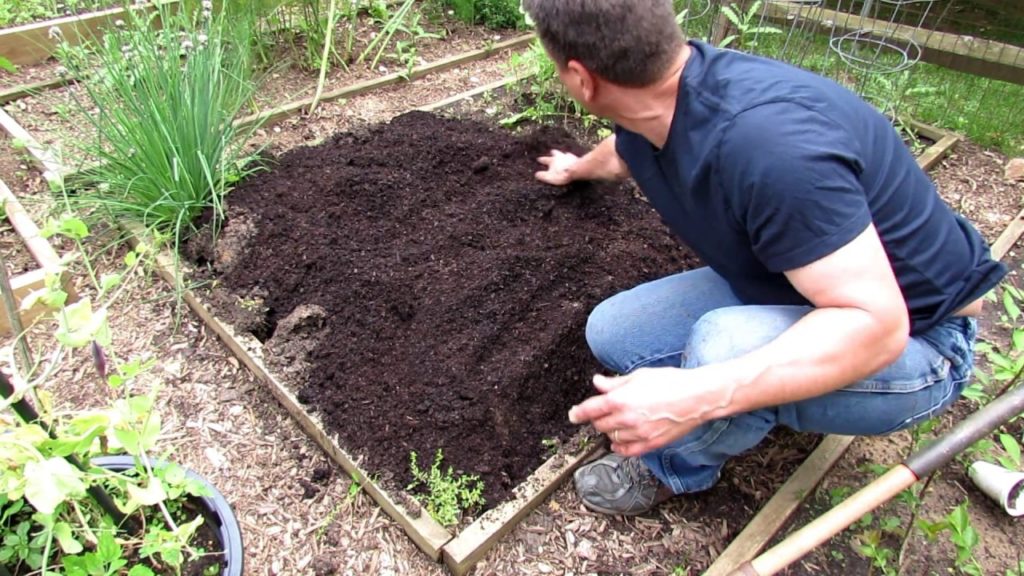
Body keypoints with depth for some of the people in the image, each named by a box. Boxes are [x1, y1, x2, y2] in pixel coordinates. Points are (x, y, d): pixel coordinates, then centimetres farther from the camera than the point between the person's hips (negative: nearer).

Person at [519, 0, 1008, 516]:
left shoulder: (764, 139, -37)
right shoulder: (655, 104, -9)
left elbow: (876, 322, -34)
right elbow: (623, 155, 18)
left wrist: (697, 396, -43)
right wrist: (577, 169, 40)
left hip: (911, 340, -7)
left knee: (722, 345, -36)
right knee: (612, 332, -2)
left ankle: (676, 469, -2)